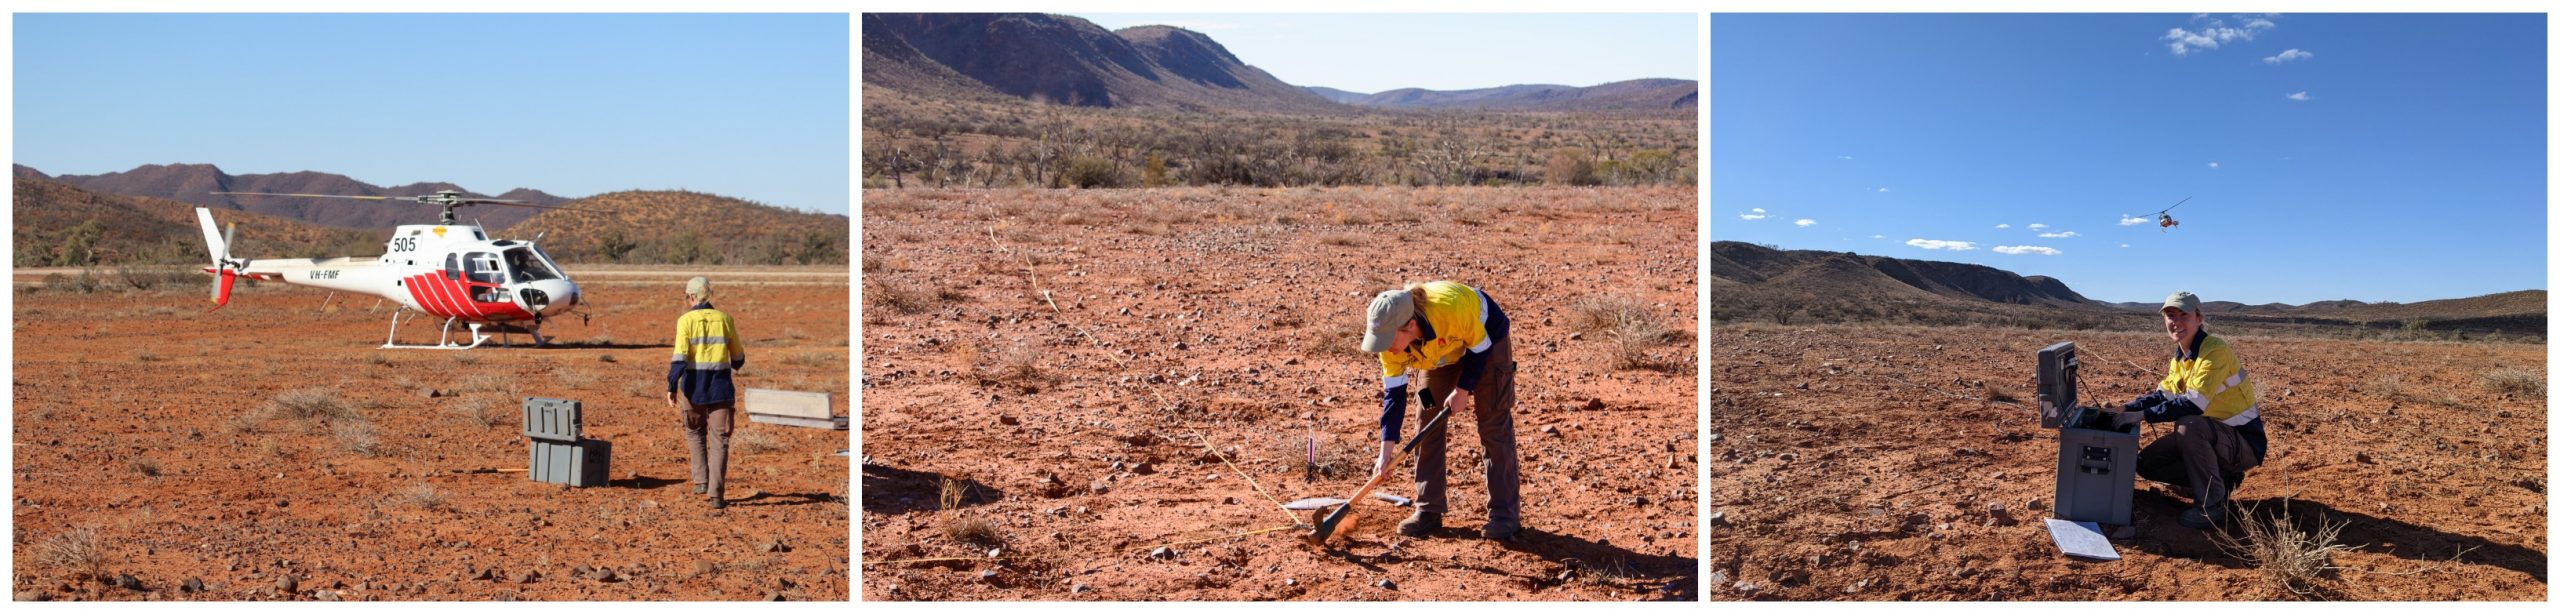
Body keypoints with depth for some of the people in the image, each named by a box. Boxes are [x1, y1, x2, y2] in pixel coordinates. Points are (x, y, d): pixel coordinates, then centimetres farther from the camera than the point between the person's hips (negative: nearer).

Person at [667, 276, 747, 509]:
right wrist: (734, 365, 34)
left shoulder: (686, 320, -4)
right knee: (719, 440, 3)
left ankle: (701, 481, 17)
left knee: (695, 433, 22)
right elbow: (738, 358, 12)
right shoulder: (725, 319, 4)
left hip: (694, 387, -1)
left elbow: (680, 357, -14)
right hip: (721, 387, 1)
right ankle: (716, 495, -3)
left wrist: (671, 387, -14)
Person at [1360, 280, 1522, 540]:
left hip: (1486, 338, -4)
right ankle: (1428, 509, 8)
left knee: (1493, 425, -8)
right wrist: (1386, 452, -22)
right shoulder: (1391, 341, -28)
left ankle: (1504, 514, -2)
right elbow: (1394, 393, -20)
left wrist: (1463, 390, -22)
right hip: (1438, 350, 4)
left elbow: (1480, 348, -24)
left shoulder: (1452, 309, -44)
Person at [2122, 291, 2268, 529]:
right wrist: (2126, 409, -8)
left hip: (2244, 442, -9)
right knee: (2145, 462, 0)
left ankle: (2213, 504, -20)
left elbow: (2193, 404, -31)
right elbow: (2163, 395, 8)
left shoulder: (2216, 351, -22)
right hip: (2210, 436, 9)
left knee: (2189, 425, -37)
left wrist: (2142, 415, -29)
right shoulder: (2180, 358, 6)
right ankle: (2220, 478, 13)